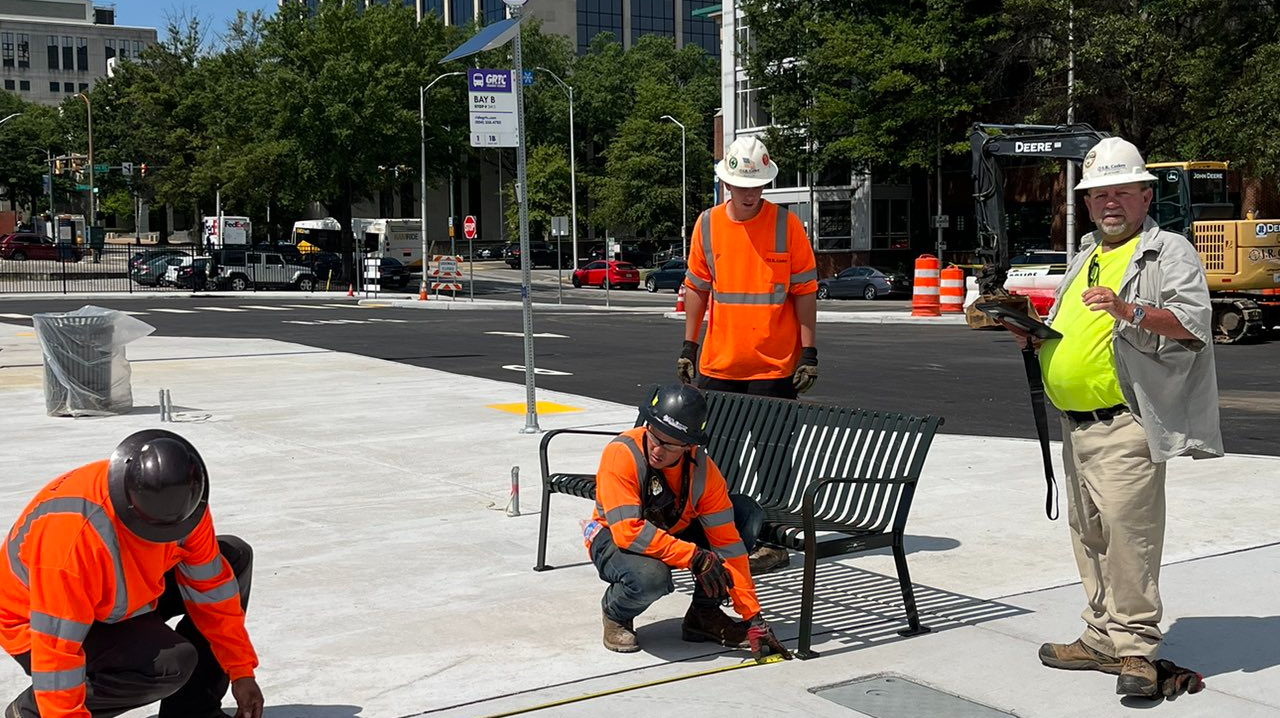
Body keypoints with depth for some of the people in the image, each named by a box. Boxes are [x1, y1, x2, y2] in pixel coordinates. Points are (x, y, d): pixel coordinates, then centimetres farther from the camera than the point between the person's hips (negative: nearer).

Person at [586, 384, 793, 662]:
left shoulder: (703, 470, -18)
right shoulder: (621, 454, -29)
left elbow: (728, 543, -17)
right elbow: (628, 531, -34)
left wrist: (753, 618, -20)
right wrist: (696, 557, -36)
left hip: (673, 536, 5)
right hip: (613, 539, -5)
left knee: (748, 513, -14)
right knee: (652, 576, -40)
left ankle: (703, 615, -3)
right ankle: (616, 614, -2)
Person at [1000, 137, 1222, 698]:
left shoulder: (1169, 251, -1)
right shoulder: (1087, 256, 22)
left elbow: (1194, 321, -16)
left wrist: (1130, 310, -30)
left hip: (1124, 424, -8)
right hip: (1075, 423, 8)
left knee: (1127, 529, -13)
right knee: (1089, 534, 12)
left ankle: (1135, 647, -5)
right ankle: (1103, 638, 22)